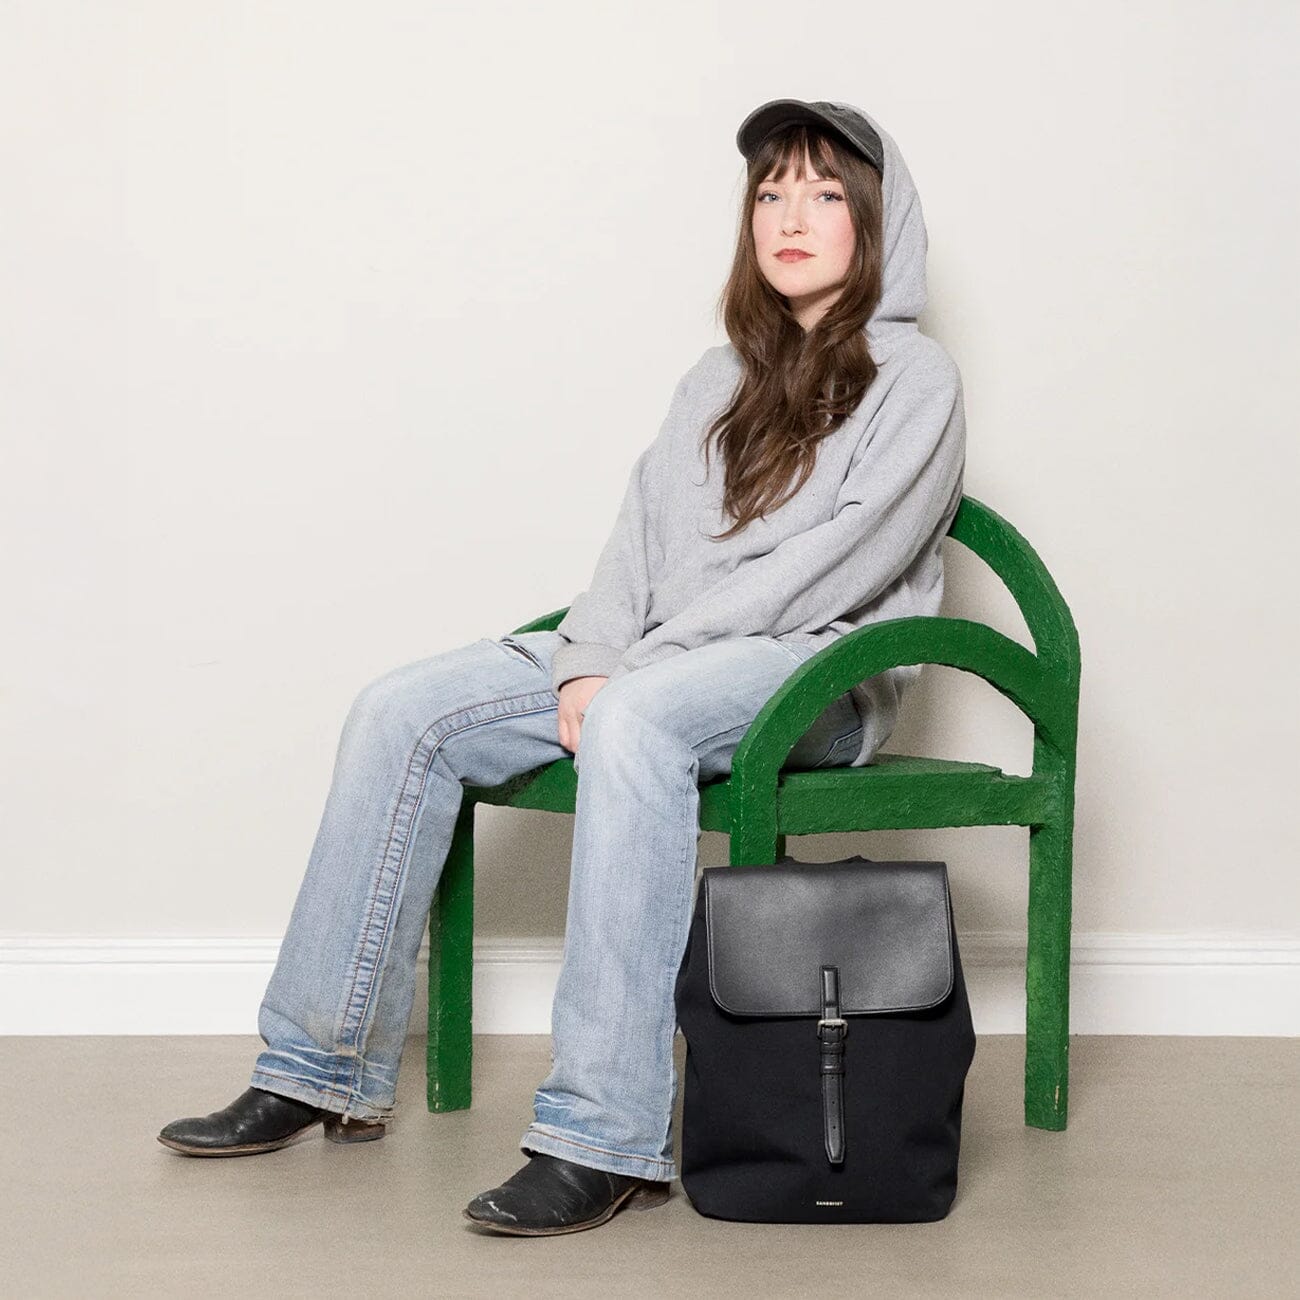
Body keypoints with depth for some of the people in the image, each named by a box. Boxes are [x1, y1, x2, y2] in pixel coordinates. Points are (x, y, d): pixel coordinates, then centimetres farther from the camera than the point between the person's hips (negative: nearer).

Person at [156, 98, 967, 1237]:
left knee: (636, 722, -40)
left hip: (819, 670, -7)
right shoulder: (723, 378, 22)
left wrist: (647, 660, -18)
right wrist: (589, 662, -8)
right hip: (654, 660, 7)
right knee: (404, 713, -12)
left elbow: (843, 561, -12)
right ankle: (325, 1069, -9)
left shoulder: (915, 379, 0)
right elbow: (644, 530, 12)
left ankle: (609, 1135, -41)